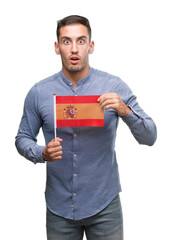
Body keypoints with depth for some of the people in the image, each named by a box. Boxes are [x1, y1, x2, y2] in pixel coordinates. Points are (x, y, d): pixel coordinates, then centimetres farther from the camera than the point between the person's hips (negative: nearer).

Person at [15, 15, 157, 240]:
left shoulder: (114, 87, -7)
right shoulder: (39, 92, -4)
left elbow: (149, 137, -7)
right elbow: (23, 138, 6)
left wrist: (125, 111, -25)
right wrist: (42, 154, -15)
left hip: (104, 204, -1)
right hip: (59, 206, 1)